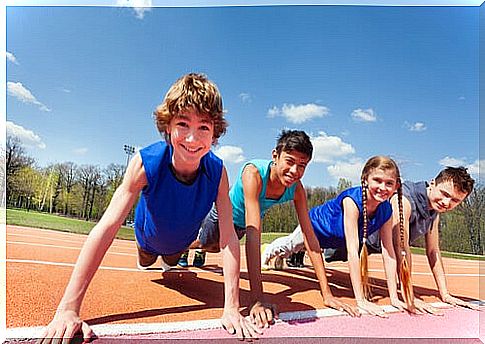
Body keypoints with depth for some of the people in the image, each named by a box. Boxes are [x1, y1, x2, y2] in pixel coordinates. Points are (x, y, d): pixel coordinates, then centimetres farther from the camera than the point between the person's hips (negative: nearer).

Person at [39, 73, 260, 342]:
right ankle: (147, 258, 71)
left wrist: (232, 308, -41)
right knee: (146, 263, 34)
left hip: (182, 240, 1)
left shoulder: (217, 172, -37)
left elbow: (229, 239, -37)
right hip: (149, 235, 0)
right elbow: (106, 228, -44)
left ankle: (169, 261, 71)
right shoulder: (146, 163, -41)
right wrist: (68, 309, -46)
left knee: (171, 262, 35)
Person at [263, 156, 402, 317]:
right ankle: (271, 251, 57)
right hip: (317, 225, -6)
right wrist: (360, 300, -47)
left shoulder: (386, 211, -28)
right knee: (290, 246, 22)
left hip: (337, 240, 7)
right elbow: (352, 251, -48)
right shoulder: (352, 200, -46)